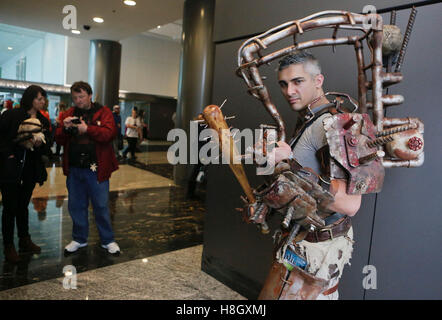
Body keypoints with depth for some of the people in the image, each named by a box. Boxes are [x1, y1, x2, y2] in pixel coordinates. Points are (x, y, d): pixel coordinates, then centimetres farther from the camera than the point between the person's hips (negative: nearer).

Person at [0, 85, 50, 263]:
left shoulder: (43, 121, 9)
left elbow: (46, 148, 11)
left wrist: (40, 144, -9)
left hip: (31, 169, 5)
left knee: (23, 206, 15)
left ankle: (24, 241, 26)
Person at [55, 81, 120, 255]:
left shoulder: (103, 112, -1)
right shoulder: (69, 114, 10)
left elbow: (109, 133, -16)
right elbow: (59, 140, 7)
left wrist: (88, 129, -26)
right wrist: (64, 128, -12)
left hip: (96, 169, -4)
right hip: (74, 169, 4)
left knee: (101, 206, 5)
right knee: (76, 206, 15)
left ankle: (108, 240, 22)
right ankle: (79, 239, 33)